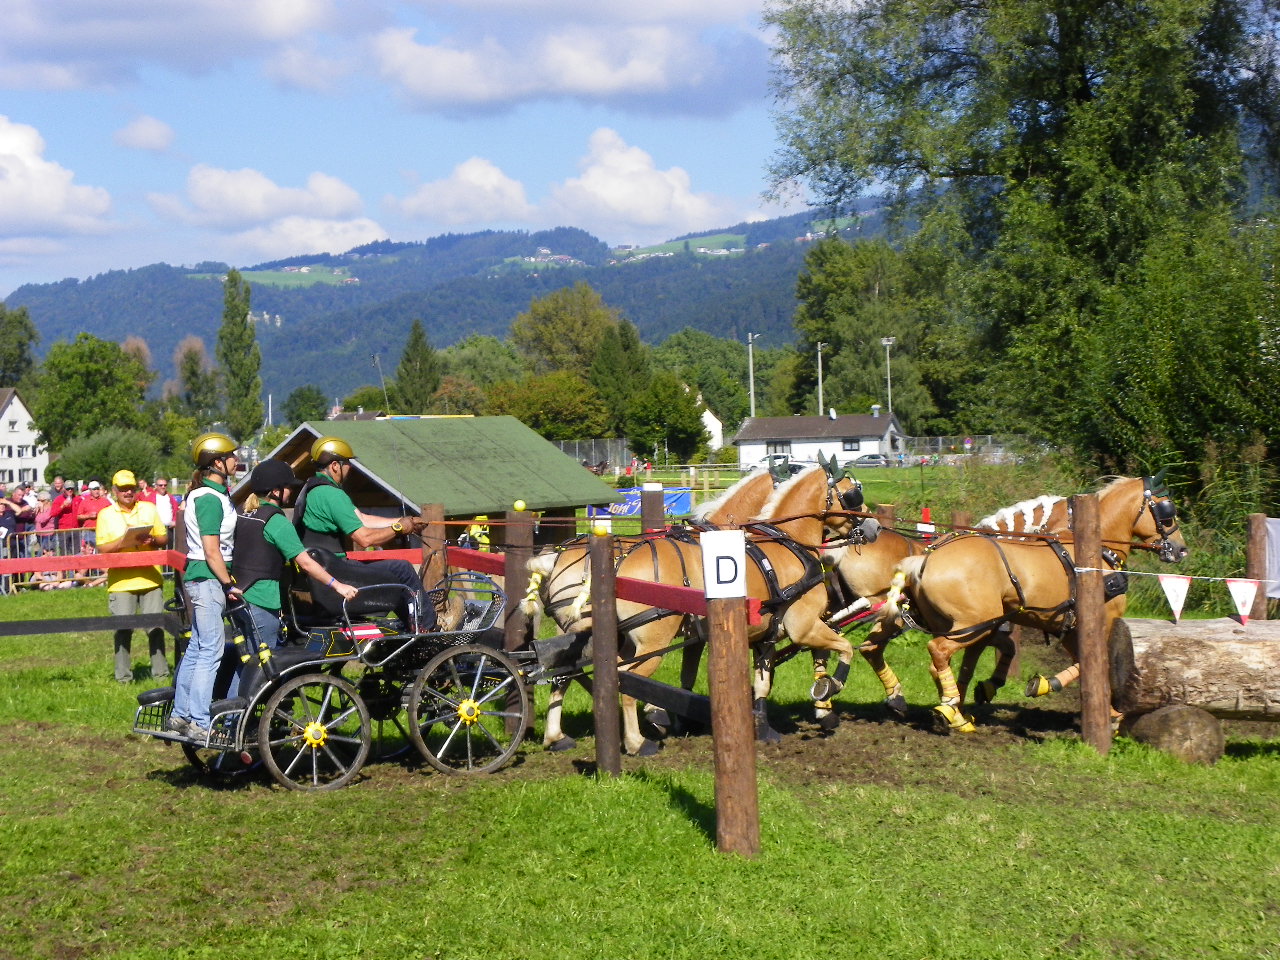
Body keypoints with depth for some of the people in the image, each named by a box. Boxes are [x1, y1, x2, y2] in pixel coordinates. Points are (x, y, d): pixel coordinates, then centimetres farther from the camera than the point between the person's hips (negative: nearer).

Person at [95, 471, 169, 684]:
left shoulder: (149, 509, 12)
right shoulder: (106, 514, 5)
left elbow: (165, 539, 11)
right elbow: (102, 548, -1)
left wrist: (152, 540, -10)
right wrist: (124, 541, -16)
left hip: (150, 579, 2)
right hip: (121, 582, -2)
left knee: (156, 627, 2)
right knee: (123, 629, -2)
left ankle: (160, 672, 9)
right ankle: (123, 675, 6)